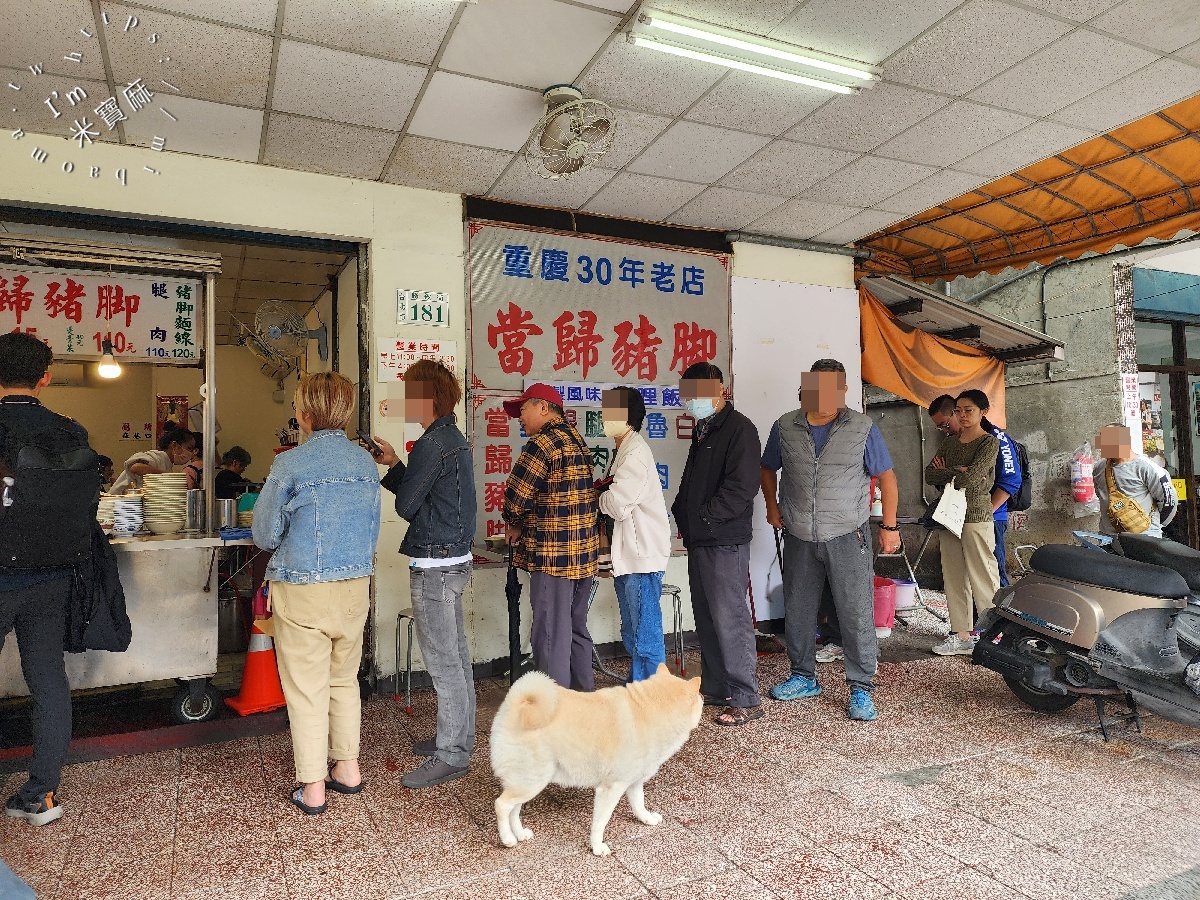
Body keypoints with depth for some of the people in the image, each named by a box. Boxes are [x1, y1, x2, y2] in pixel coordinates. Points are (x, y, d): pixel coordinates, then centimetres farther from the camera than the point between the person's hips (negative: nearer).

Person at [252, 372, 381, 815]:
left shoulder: (289, 464, -14)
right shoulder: (365, 461, 1)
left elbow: (265, 534, -5)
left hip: (303, 591, -5)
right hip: (356, 585, 5)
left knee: (307, 689, 7)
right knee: (345, 680, 19)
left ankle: (312, 787, 16)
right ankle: (348, 767, 29)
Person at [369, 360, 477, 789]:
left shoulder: (433, 444, -18)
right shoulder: (454, 438, 14)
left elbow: (406, 505, -13)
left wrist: (392, 468, 5)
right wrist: (395, 464, 9)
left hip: (434, 564, -11)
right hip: (455, 558, 11)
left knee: (442, 661, -3)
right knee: (456, 654, 17)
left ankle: (451, 755, 7)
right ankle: (458, 736, 29)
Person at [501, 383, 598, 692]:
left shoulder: (543, 443, -12)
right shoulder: (577, 440, 15)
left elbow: (515, 496, -16)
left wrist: (516, 527, 5)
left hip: (553, 554, -9)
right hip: (585, 552, 9)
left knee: (551, 635, -1)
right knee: (576, 629, 19)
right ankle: (583, 695, 29)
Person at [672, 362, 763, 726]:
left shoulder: (739, 429, -11)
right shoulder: (702, 430, 17)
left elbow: (741, 487, -20)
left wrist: (702, 519, -16)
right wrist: (681, 516, 9)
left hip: (725, 540, -9)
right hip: (699, 540, 9)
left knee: (730, 620, -5)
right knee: (706, 619, 15)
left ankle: (746, 699, 5)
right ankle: (715, 688, 27)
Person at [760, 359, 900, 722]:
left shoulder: (862, 428, -4)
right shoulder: (785, 427, 3)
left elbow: (887, 476, 2)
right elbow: (768, 469, 18)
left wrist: (890, 526, -1)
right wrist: (772, 506, 6)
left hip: (848, 537, -3)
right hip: (799, 538, 3)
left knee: (856, 614, -2)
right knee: (797, 611, 12)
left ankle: (861, 689, 11)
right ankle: (803, 677, 29)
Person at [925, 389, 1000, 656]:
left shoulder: (989, 442, -4)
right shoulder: (949, 442, 15)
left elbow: (970, 479, -17)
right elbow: (929, 475, 4)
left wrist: (944, 473, -2)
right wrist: (957, 473, -10)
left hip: (976, 516, -7)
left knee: (982, 577, -5)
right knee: (953, 577, 8)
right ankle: (961, 635, 16)